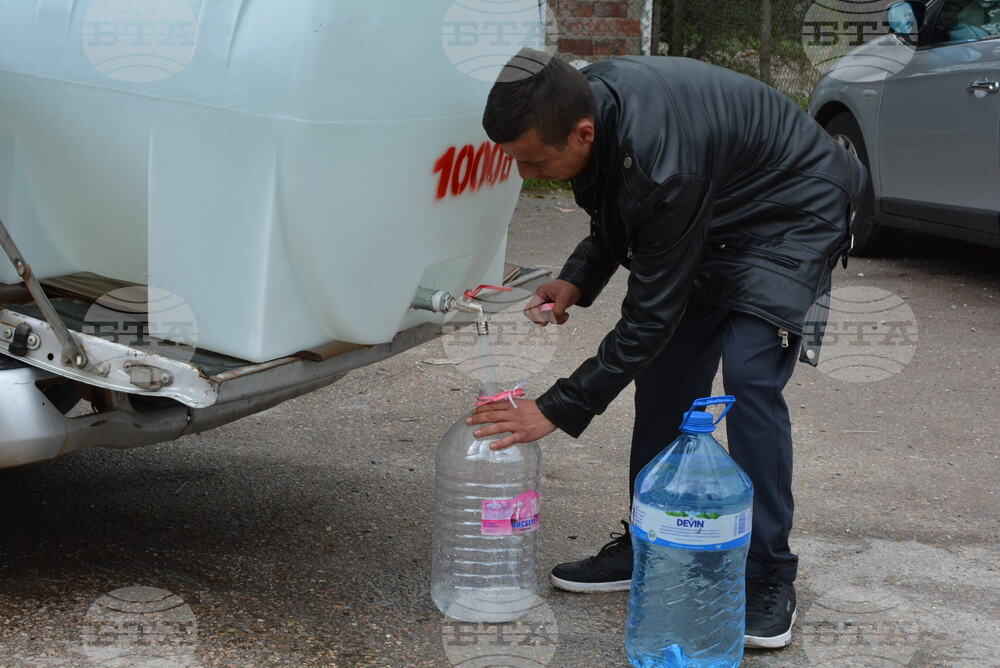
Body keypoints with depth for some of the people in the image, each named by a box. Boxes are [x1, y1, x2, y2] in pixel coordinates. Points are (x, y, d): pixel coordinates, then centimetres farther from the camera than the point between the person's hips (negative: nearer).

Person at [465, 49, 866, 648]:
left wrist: (557, 411, -27)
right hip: (710, 221, 8)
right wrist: (577, 280, -9)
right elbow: (617, 216, 7)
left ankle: (769, 579, -10)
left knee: (750, 375, -21)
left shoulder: (662, 162, -40)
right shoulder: (585, 100, -15)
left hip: (794, 212, -8)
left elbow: (651, 316, -32)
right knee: (666, 373, 3)